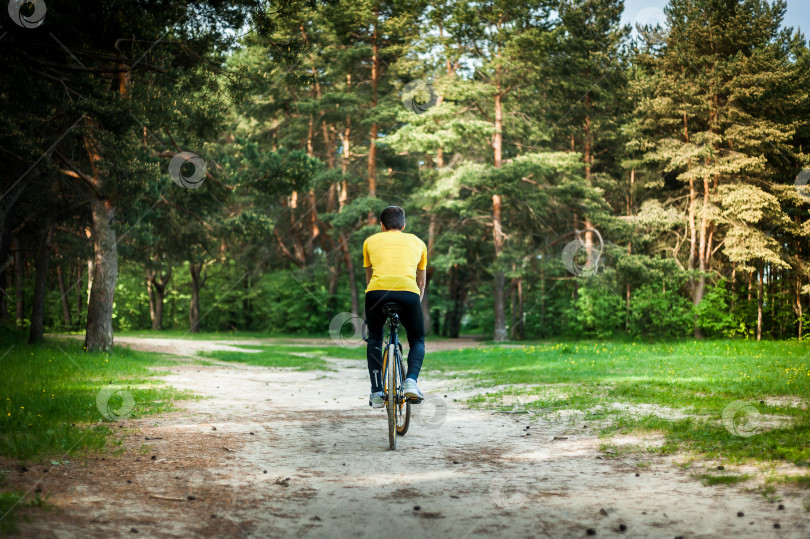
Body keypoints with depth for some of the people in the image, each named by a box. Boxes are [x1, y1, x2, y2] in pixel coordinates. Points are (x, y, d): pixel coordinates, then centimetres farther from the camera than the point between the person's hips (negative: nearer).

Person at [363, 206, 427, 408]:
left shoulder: (370, 241, 26)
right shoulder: (417, 242, 27)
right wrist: (415, 305, 50)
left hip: (377, 292, 0)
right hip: (407, 292, 0)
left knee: (374, 340, 25)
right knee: (417, 340, 22)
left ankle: (377, 393, 16)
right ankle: (411, 381, -3)